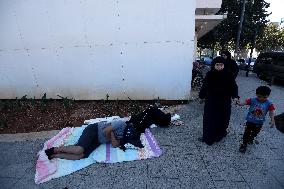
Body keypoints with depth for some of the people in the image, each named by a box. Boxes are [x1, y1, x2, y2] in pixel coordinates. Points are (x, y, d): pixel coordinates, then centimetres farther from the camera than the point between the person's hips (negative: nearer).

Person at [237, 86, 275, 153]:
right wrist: (240, 103, -48)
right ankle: (244, 144, 23)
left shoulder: (269, 103, -12)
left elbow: (271, 112, -11)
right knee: (247, 133, 8)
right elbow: (245, 102, -27)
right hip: (250, 121, -2)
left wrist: (272, 120, -22)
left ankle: (251, 138, 55)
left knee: (255, 132, 25)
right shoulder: (252, 100, -16)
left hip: (259, 123, 2)